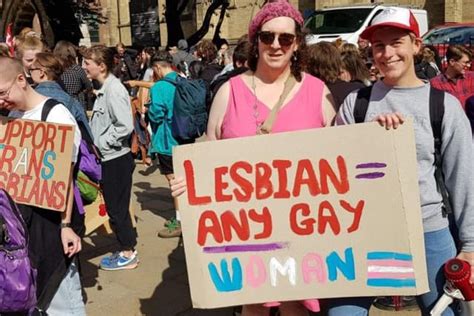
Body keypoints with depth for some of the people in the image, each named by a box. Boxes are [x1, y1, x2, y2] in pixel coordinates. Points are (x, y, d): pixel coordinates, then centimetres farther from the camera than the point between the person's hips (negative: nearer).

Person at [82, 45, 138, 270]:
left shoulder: (114, 89, -17)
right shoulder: (103, 89, 11)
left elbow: (125, 125, -24)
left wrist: (102, 142, -16)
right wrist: (95, 142, 8)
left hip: (116, 159, -9)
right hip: (107, 158, 9)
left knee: (117, 207, 2)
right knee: (114, 207, 16)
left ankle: (128, 254, 16)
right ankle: (126, 249, 28)